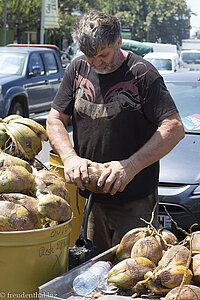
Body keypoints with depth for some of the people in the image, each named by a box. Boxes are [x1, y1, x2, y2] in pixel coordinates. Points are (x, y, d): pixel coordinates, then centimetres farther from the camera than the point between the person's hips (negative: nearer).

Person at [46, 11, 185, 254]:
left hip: (134, 200, -4)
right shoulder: (77, 70, 5)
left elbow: (174, 128, -16)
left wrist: (130, 166, -25)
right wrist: (70, 157, -12)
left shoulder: (142, 73, -11)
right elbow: (55, 120, 7)